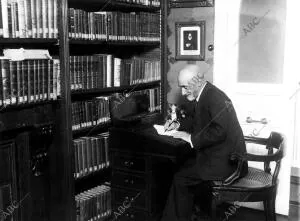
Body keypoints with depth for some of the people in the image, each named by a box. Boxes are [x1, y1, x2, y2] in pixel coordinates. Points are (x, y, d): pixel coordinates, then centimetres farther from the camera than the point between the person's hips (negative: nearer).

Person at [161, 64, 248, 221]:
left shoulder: (215, 97, -21)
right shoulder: (203, 95, 9)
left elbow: (219, 131, -29)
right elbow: (197, 120, 24)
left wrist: (192, 138, -22)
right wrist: (178, 124, 8)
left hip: (225, 161, -10)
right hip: (217, 154, 10)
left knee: (181, 178, -9)